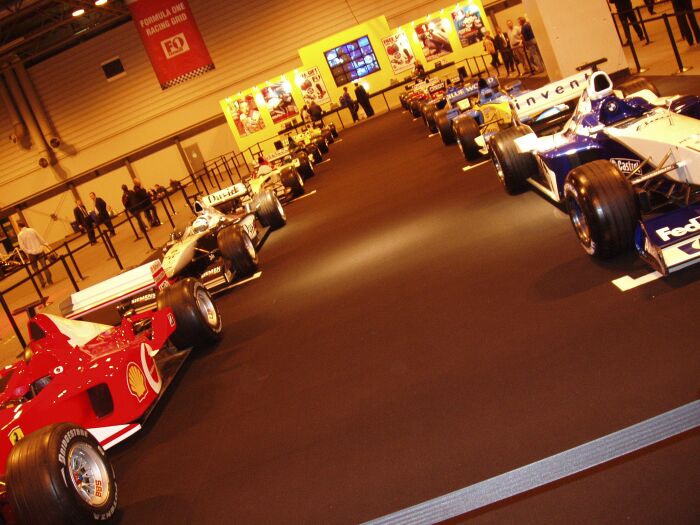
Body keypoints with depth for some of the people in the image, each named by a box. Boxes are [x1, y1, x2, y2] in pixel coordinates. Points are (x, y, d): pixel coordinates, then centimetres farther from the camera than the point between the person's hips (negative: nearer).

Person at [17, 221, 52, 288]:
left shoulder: (20, 235, -7)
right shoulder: (32, 230, 0)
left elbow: (22, 246, -11)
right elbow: (40, 238, 5)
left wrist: (27, 252, -3)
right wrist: (46, 244, 13)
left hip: (31, 253, -2)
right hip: (39, 250, 2)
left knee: (35, 268, 9)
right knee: (44, 266, 8)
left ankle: (42, 283, 4)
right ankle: (49, 280, 5)